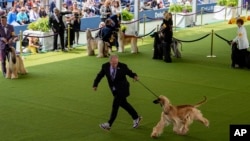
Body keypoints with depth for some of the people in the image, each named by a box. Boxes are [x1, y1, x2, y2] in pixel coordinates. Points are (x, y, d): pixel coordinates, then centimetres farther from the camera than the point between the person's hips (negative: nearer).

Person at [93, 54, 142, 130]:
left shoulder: (123, 66, -19)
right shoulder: (105, 66, -11)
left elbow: (130, 73, -8)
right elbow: (100, 75, -1)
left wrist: (135, 76, -29)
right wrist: (95, 85, -11)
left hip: (122, 89, -5)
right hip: (114, 89, 5)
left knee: (115, 105, -9)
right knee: (123, 104, 17)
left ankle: (109, 124, -2)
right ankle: (136, 118, 35)